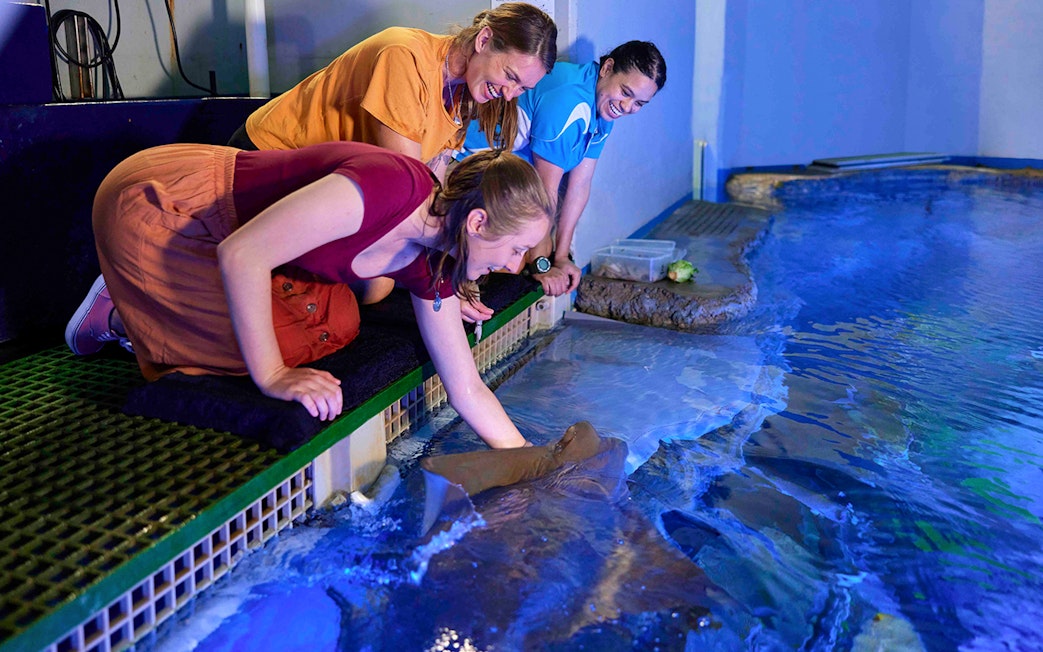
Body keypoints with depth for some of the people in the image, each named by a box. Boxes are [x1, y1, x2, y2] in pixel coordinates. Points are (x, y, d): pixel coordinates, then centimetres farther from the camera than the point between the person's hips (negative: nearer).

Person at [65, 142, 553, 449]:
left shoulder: (429, 267, -6)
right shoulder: (391, 184, -33)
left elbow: (468, 390, -1)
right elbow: (242, 253, -34)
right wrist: (272, 376, -28)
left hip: (217, 228, 8)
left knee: (337, 326, 0)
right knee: (284, 344, -14)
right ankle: (121, 315, 9)